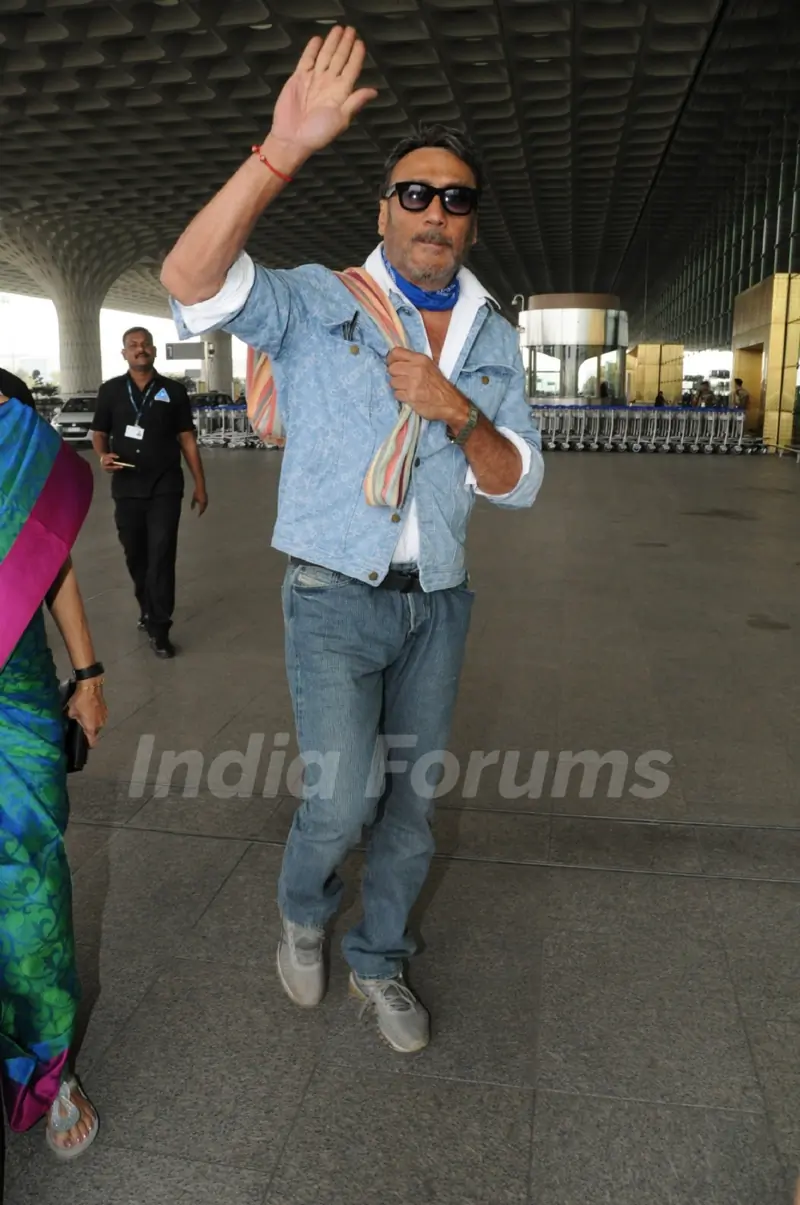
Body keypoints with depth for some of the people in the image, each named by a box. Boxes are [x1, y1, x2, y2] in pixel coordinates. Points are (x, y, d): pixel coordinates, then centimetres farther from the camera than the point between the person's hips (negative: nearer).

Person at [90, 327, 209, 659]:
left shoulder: (174, 391, 2)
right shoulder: (110, 391, 5)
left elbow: (187, 439, 4)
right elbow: (99, 433, 11)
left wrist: (200, 485, 2)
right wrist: (103, 455, -12)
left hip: (165, 489, -2)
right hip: (126, 489, 2)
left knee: (161, 557, -5)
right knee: (135, 556, 13)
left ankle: (158, 628, 1)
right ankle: (147, 608, 36)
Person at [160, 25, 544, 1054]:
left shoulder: (493, 340, 8)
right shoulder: (319, 302, -5)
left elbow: (516, 484, 3)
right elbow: (190, 282, -23)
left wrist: (457, 411, -15)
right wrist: (282, 152, -31)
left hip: (437, 603, 5)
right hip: (335, 596, -4)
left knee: (413, 799, 12)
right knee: (341, 797, -9)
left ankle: (378, 961, 36)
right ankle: (302, 911, 28)